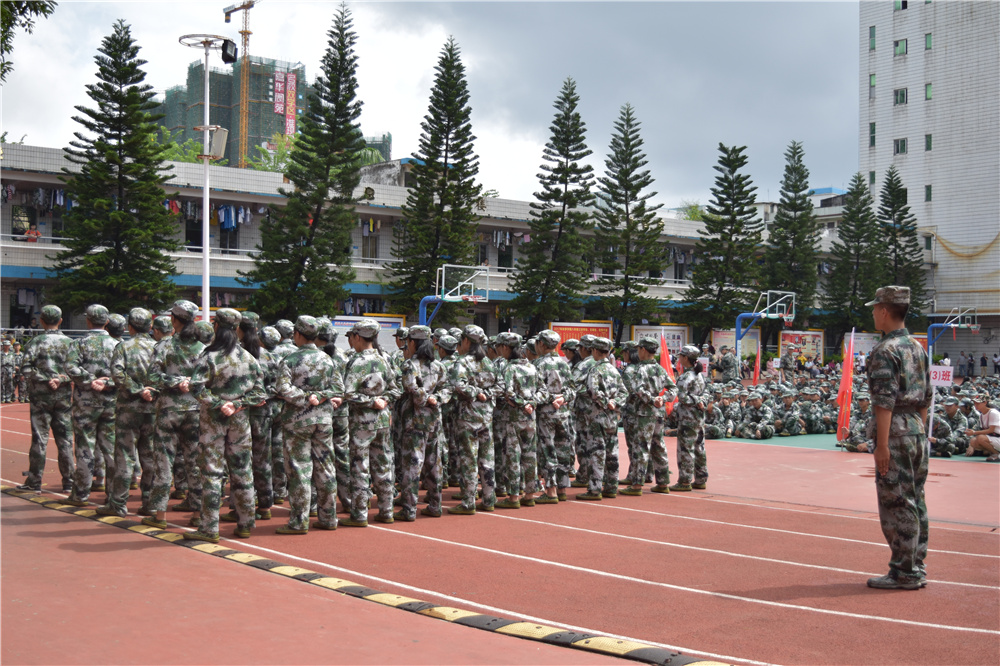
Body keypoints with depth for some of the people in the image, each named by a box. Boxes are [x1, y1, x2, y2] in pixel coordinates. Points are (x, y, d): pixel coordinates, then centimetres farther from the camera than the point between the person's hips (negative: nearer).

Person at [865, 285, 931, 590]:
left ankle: (904, 573, 0)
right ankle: (916, 569, 20)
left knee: (896, 503, -4)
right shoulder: (918, 347, 13)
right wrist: (919, 431, 21)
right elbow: (925, 398, 16)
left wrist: (882, 445, -19)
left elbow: (885, 401, -19)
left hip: (895, 431, -9)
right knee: (915, 501, 13)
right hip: (917, 429, 9)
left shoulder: (885, 350, -14)